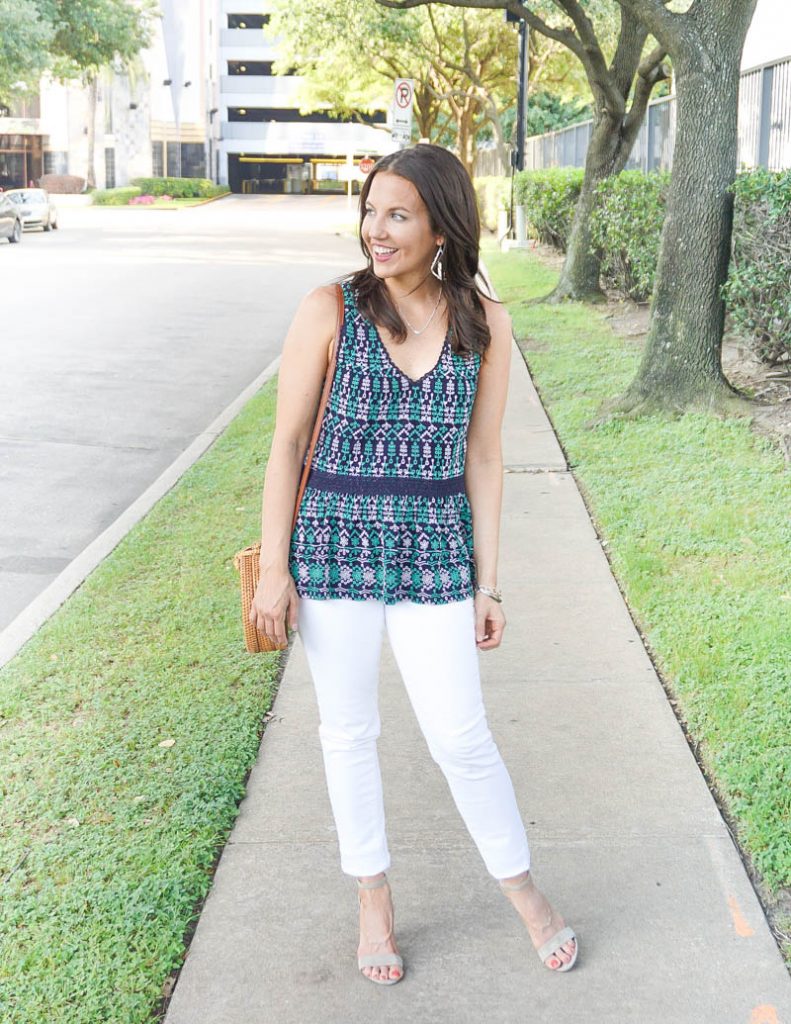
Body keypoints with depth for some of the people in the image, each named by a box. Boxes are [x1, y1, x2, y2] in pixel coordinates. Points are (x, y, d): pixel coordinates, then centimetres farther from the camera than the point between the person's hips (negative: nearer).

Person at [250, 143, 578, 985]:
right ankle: (373, 900, 32)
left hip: (434, 552, 1)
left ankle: (523, 891, 29)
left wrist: (487, 584, 3)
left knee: (460, 735, 4)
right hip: (334, 544, 0)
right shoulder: (330, 311, -7)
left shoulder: (484, 324, -2)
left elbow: (481, 458, 3)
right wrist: (273, 569, -5)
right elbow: (287, 443, -3)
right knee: (348, 731, 11)